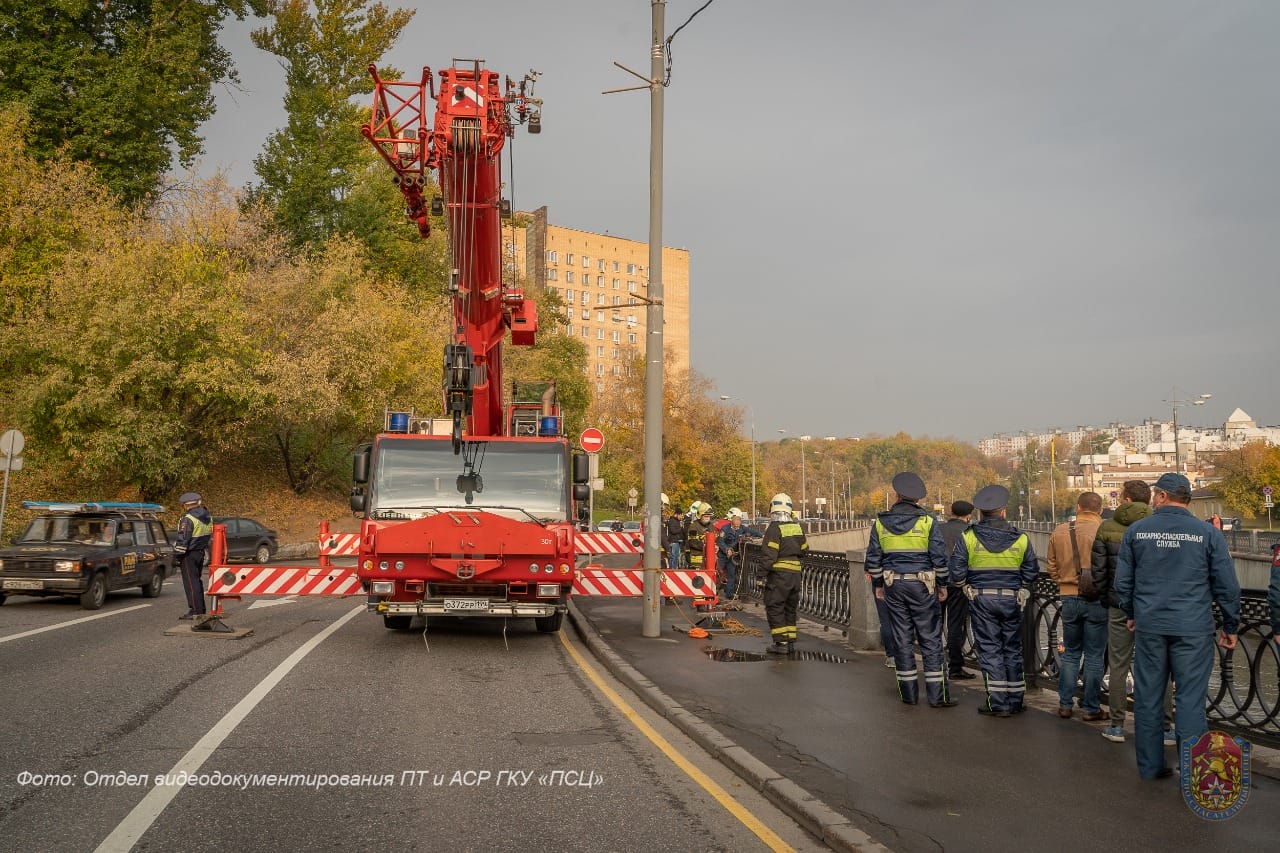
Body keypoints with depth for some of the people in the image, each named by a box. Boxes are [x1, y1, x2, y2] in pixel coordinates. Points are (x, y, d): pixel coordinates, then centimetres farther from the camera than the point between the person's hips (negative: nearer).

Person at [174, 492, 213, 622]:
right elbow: (210, 535, 16)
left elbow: (183, 540, -18)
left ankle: (196, 610, -5)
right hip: (201, 552, 8)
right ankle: (201, 609, 20)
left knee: (191, 582, -4)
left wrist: (177, 554, -10)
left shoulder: (188, 519, -18)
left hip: (190, 554, -8)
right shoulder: (208, 517, 9)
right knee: (198, 580, 16)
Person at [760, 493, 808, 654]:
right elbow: (804, 550, 16)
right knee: (790, 608, 16)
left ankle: (781, 643, -3)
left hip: (779, 573, -7)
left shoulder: (774, 528, -12)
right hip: (796, 573, 7)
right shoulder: (798, 527, 7)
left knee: (774, 607, 1)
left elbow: (769, 555, -17)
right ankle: (790, 641, 18)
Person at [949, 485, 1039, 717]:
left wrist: (966, 587, 8)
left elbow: (956, 570, -9)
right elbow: (1032, 570, 3)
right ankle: (1016, 700, 19)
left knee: (989, 650, 2)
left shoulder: (968, 537, -6)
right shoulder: (1020, 538, 0)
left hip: (981, 599, -2)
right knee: (1012, 649, 13)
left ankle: (998, 703, 1)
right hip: (1011, 599, 2)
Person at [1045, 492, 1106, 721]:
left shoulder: (1059, 532, 2)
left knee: (1070, 653, 16)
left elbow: (1052, 568, 9)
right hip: (1097, 599, -3)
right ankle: (1091, 708, 13)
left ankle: (1065, 704, 17)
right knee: (1094, 656, 7)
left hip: (1069, 598, 3)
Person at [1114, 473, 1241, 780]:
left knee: (1147, 697, 10)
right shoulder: (1208, 534, -3)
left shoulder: (1136, 531, 1)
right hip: (1193, 628, -2)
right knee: (1190, 698, 2)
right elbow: (1227, 586, 0)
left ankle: (1150, 766, 18)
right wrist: (1231, 626, 12)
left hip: (1148, 625, 2)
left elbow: (1122, 581, 7)